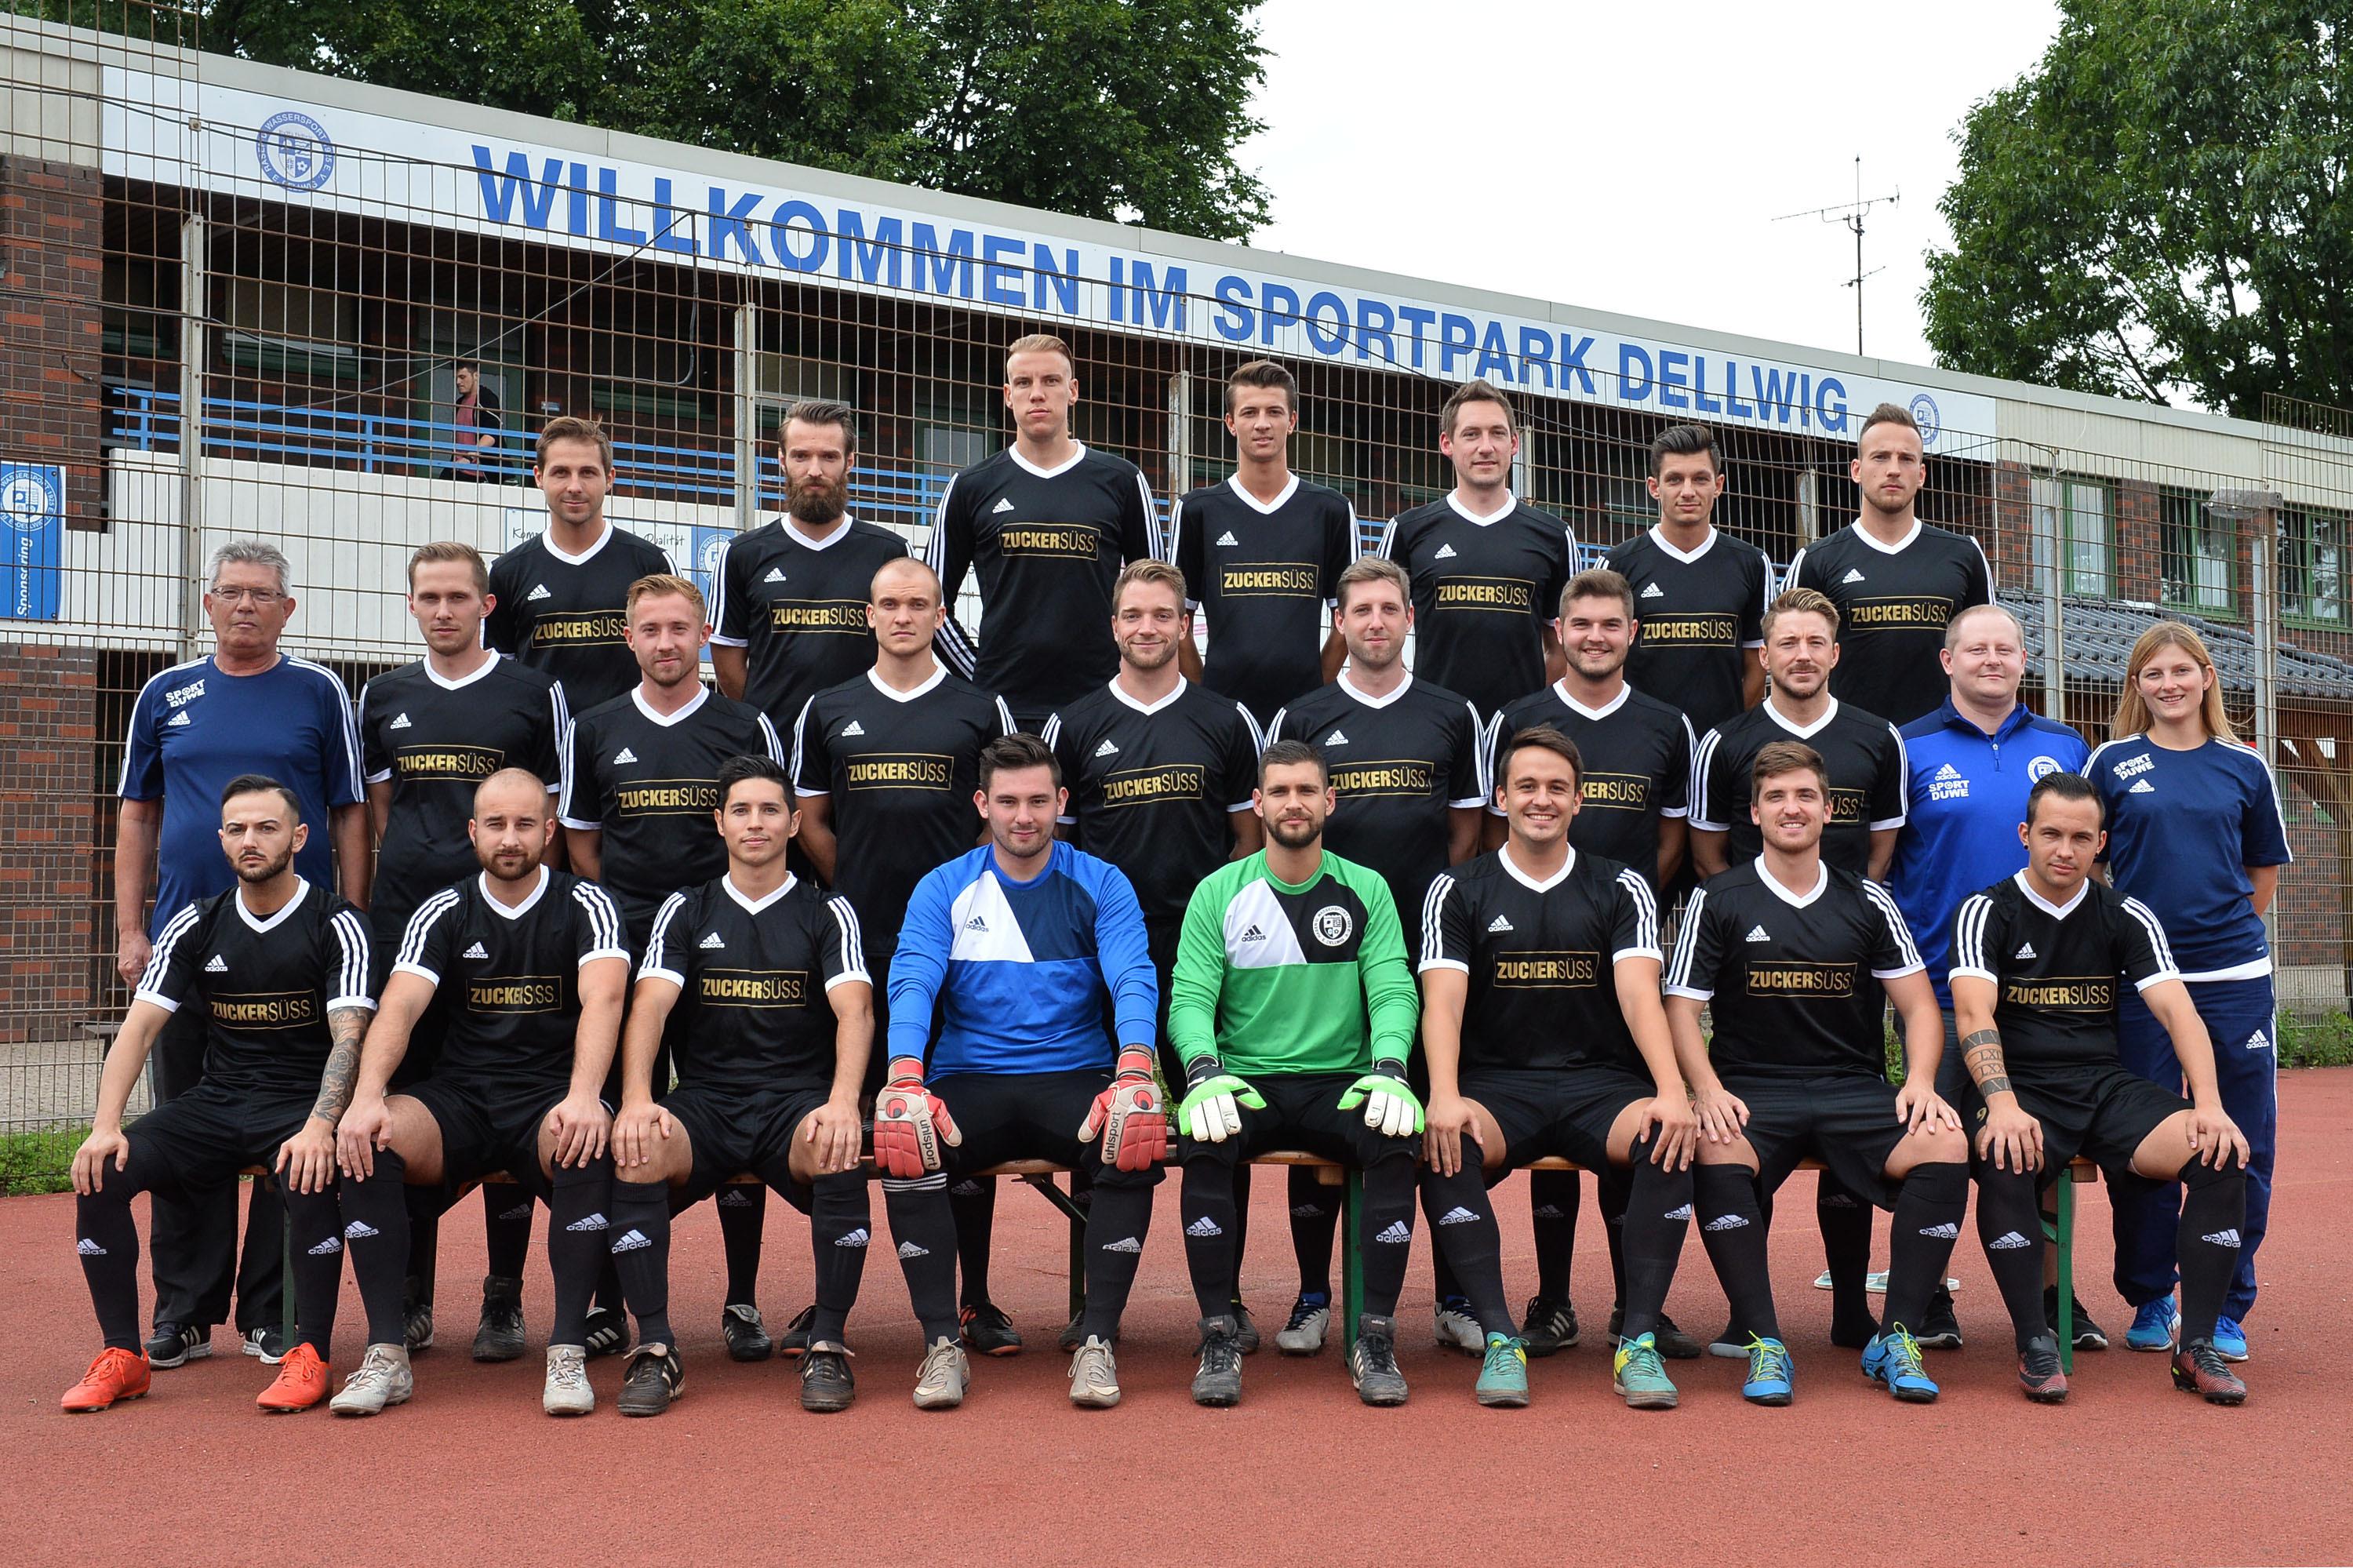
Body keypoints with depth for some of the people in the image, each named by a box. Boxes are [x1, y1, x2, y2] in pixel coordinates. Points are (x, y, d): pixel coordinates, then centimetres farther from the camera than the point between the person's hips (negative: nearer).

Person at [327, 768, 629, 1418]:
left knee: (589, 1145, -37)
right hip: (460, 1097, 2)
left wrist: (583, 1096, -37)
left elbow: (603, 999, -18)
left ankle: (569, 1353, -28)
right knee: (367, 1140, -28)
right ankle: (386, 1353, -22)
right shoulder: (444, 912, 7)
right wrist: (367, 1097, -28)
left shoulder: (585, 905, 1)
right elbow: (399, 1006, -8)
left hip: (551, 1099, -2)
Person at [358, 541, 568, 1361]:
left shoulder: (534, 694, 5)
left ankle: (504, 1302, 8)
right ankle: (410, 1300, 15)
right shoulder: (385, 697, 14)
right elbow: (377, 814, 18)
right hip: (404, 924, 3)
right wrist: (377, 907, 10)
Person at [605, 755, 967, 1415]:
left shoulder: (828, 912, 9)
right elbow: (649, 1006, -2)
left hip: (799, 1099, -1)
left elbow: (855, 1011, -6)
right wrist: (636, 1101, -21)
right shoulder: (685, 910, 13)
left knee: (838, 1152, -35)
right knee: (633, 1152, -31)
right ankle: (655, 1349, -22)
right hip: (703, 1101, 1)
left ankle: (827, 1346, -20)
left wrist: (843, 1103, -26)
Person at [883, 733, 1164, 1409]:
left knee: (1136, 1144, -32)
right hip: (969, 1083, 0)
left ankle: (1098, 1339, -22)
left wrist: (1134, 1073, -29)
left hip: (1075, 1079, 0)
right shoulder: (942, 890, 8)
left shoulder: (1102, 885, 6)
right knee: (903, 1142, -31)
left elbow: (1133, 981, -8)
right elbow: (912, 984, -6)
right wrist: (905, 1077, -27)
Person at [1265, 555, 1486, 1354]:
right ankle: (1314, 1298, 12)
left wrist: (1422, 895, 3)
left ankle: (1454, 1298, 10)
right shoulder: (1301, 718, 8)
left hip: (1427, 939, 0)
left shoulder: (1453, 714, 10)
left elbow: (1466, 829, 13)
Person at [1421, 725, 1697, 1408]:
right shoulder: (1458, 891, 8)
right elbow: (1442, 1000, -5)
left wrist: (1671, 1090, -24)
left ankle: (1638, 1338, -24)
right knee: (1445, 1143, -34)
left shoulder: (1622, 887, 9)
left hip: (1601, 1082, 1)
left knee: (1670, 1140, -31)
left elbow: (1639, 991, -5)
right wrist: (1444, 1095, -25)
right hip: (1497, 1083, -1)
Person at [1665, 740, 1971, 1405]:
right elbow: (1680, 1008, 3)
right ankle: (1764, 1343, -24)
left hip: (1856, 1090, 2)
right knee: (1715, 1152, -36)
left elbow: (1920, 1006, 11)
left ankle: (1895, 1338, -14)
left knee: (1946, 1147, -27)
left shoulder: (1868, 901, 12)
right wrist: (1707, 1090, -15)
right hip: (1751, 1090, -2)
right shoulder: (1717, 901, 6)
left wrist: (1921, 1082, -9)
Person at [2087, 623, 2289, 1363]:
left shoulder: (2244, 766, 8)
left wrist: (2225, 928, 9)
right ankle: (2150, 1301, 18)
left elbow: (2265, 871, 17)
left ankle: (2224, 1308, 15)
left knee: (2240, 1147, 3)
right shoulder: (2113, 763, 4)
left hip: (2234, 980, 1)